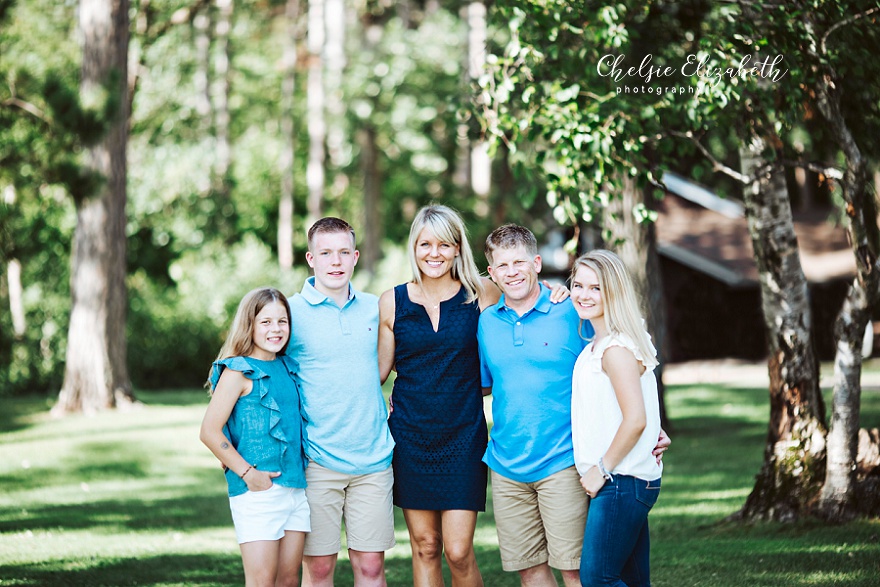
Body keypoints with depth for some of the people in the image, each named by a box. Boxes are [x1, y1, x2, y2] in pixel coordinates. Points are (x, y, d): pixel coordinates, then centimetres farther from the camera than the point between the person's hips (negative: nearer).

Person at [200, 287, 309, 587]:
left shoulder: (288, 369, 13)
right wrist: (246, 472, -13)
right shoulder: (239, 372, -6)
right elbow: (210, 432, -11)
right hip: (257, 491, -7)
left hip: (296, 487, 7)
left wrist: (306, 466, 11)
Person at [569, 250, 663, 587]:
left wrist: (602, 469, -15)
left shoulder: (616, 348, -16)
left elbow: (635, 420, -22)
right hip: (622, 482, 10)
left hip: (621, 482, -10)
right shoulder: (596, 344, 15)